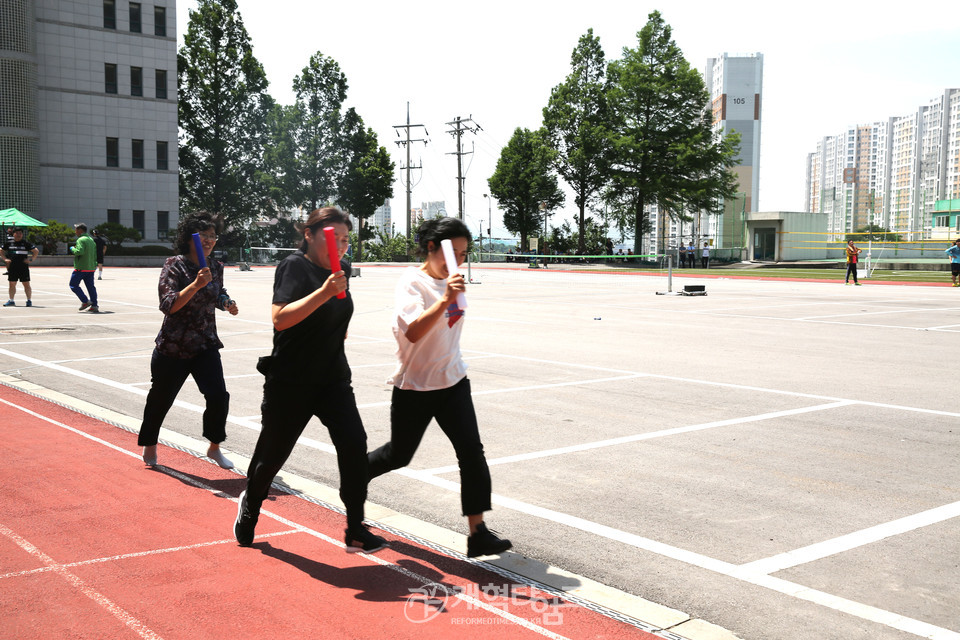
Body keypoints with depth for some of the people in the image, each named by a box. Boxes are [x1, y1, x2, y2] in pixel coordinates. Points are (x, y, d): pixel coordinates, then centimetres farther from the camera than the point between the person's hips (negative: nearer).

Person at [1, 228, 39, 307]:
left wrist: (31, 259, -8)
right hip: (12, 267, 3)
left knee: (26, 284, -2)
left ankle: (29, 300, 3)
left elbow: (36, 251, 2)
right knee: (12, 284, 7)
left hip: (23, 267, -3)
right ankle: (11, 301, 14)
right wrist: (5, 259, 5)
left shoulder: (26, 243, 1)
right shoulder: (9, 243, 9)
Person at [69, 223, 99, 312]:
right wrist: (94, 264, 22)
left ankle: (85, 301, -5)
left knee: (73, 285, 3)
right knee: (91, 286, 8)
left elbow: (79, 251, -27)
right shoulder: (91, 239, 15)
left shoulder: (81, 240, -12)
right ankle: (94, 305, 4)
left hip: (81, 268, -8)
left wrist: (73, 249, -8)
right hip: (91, 268, 8)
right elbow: (95, 254, 18)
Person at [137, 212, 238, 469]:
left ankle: (214, 447, 10)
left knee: (218, 396, -11)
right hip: (173, 348, -3)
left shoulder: (215, 267, 4)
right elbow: (169, 305, -23)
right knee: (161, 399, 11)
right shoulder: (174, 265, -12)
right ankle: (149, 446, 36)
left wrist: (226, 303, 2)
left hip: (206, 345, 3)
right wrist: (196, 284, -35)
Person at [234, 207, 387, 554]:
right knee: (273, 453, 10)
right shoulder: (295, 266, -13)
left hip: (332, 378, 6)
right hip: (290, 382, -5)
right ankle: (250, 504, 40)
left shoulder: (337, 270, 9)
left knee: (354, 442, -13)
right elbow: (280, 319, -29)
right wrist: (324, 292, -36)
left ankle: (355, 530, -7)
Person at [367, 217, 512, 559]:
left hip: (452, 380, 5)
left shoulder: (450, 280, 5)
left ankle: (478, 533, -8)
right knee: (399, 455, 12)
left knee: (472, 451, -10)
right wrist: (445, 301, -44)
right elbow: (413, 332, -34)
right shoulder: (412, 282, -17)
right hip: (414, 386, -5)